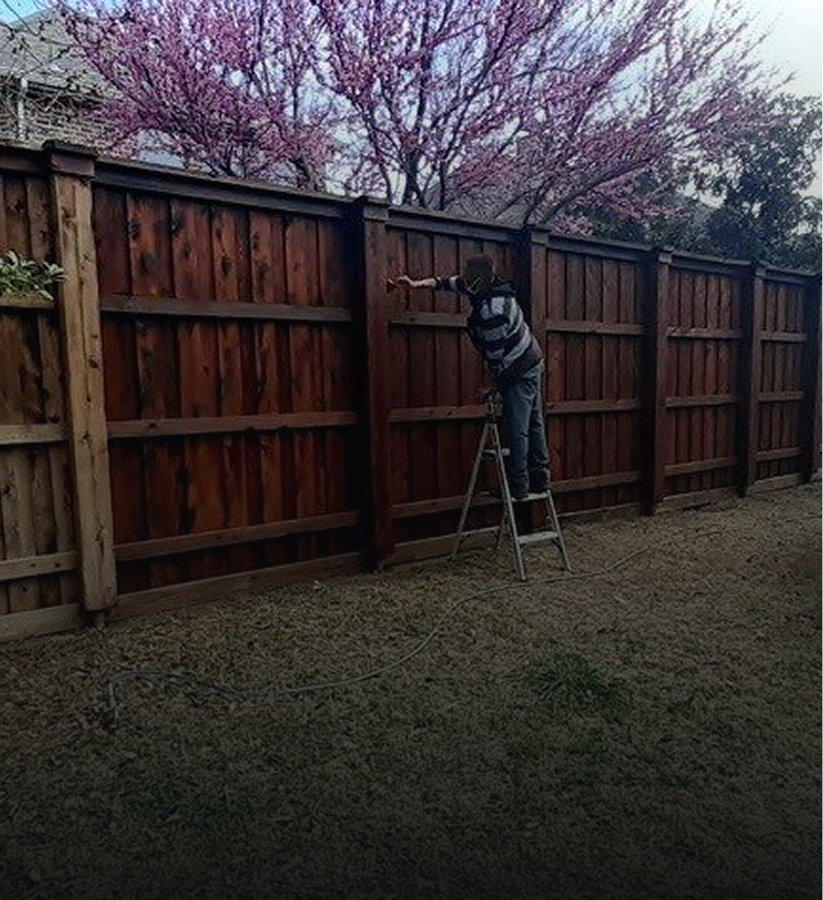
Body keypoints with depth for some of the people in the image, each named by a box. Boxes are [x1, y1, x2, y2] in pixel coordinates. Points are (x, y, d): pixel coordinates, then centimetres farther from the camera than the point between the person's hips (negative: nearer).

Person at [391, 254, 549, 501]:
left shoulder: (491, 312, -28)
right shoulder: (493, 288, 2)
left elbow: (496, 354, -20)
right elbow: (450, 282, 14)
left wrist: (497, 385, -5)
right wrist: (417, 283, 8)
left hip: (519, 372, -10)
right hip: (532, 363, 10)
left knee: (517, 430, -4)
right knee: (533, 425, 12)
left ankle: (518, 487, 2)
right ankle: (539, 480, 20)